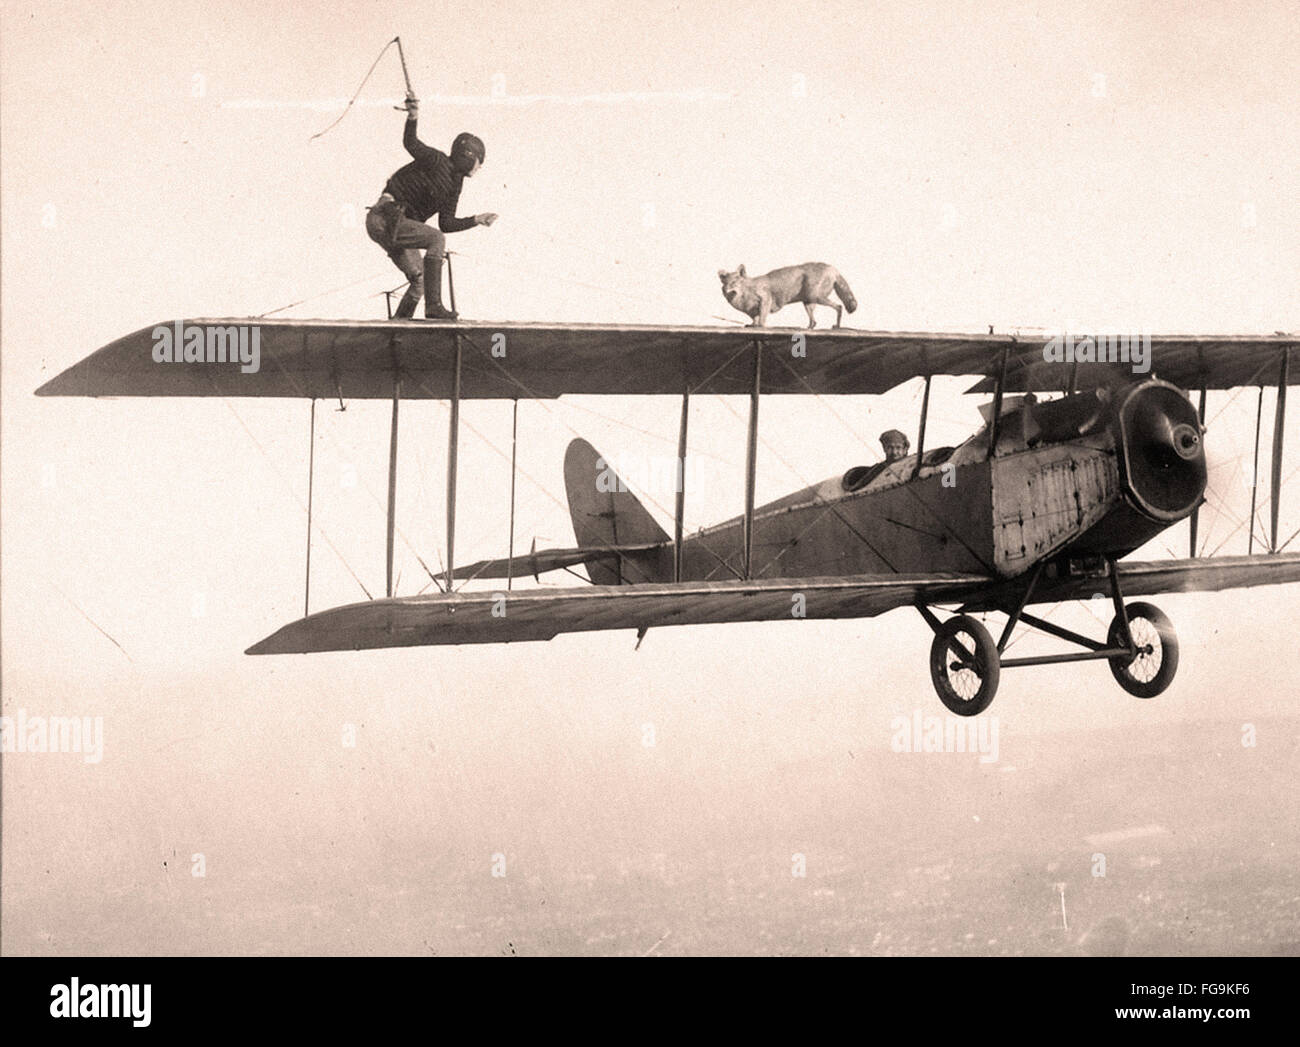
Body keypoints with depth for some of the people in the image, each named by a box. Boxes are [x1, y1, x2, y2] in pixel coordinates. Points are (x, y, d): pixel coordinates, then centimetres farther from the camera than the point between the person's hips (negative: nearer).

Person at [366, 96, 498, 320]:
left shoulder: (454, 185, 14)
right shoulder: (437, 161, -9)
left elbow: (446, 224, 14)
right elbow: (411, 144, -19)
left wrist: (477, 220, 13)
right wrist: (413, 118, -32)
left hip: (393, 225, 10)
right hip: (384, 218, -10)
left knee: (419, 280, 10)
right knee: (436, 239, -23)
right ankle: (434, 305, -27)